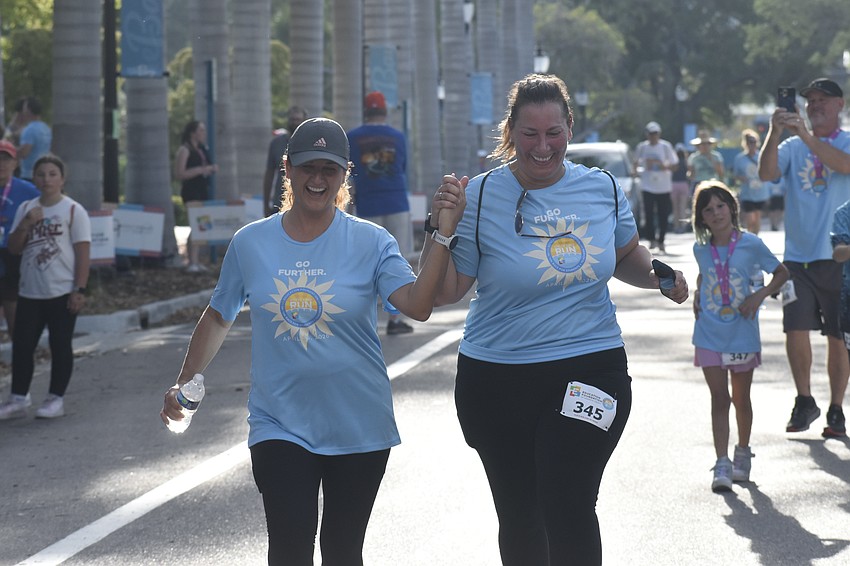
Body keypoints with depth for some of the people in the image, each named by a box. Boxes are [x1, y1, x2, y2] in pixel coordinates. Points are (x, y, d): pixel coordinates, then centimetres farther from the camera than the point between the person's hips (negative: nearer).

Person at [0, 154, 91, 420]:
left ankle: (56, 398, 12)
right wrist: (26, 224, -12)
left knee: (60, 346, 3)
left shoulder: (73, 210, -5)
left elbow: (83, 252, -8)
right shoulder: (25, 209, 9)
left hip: (62, 293, -5)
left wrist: (79, 290, -13)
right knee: (22, 344, 4)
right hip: (29, 292, 5)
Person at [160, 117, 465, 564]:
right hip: (280, 424, 0)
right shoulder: (251, 243, 1)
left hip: (358, 427, 0)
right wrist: (185, 384, 11)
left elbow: (418, 305, -19)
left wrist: (443, 234, -28)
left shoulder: (371, 242, -5)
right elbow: (218, 318, 14)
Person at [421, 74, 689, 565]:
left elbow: (627, 258, 20)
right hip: (497, 380, 0)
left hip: (589, 372, 0)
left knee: (568, 506, -15)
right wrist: (442, 229, -20)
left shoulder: (603, 189, 2)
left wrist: (659, 277, 0)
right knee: (519, 514, 12)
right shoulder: (480, 197, -6)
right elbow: (444, 292, -6)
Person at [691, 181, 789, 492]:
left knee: (741, 398, 13)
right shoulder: (701, 249, 1)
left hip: (743, 335, -1)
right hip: (709, 335, 1)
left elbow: (782, 273, 3)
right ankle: (721, 465, -6)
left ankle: (743, 452, 34)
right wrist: (697, 294, 4)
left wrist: (759, 295, -11)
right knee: (719, 398, -5)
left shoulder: (750, 244, -8)